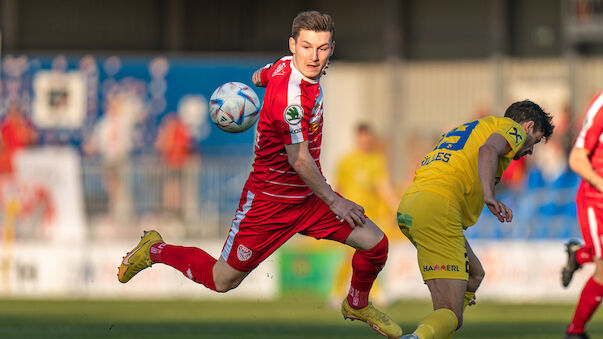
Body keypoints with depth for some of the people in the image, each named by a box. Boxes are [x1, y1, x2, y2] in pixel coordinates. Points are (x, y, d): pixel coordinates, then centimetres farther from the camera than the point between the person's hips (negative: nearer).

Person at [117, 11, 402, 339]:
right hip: (270, 198, -8)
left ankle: (357, 305, 27)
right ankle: (156, 250, 28)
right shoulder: (290, 95, -31)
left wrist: (254, 81, 44)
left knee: (375, 243, -2)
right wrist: (333, 201, -11)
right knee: (222, 281, 2)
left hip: (308, 195, 8)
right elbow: (300, 161, -23)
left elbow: (260, 75, 21)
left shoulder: (285, 65, -4)